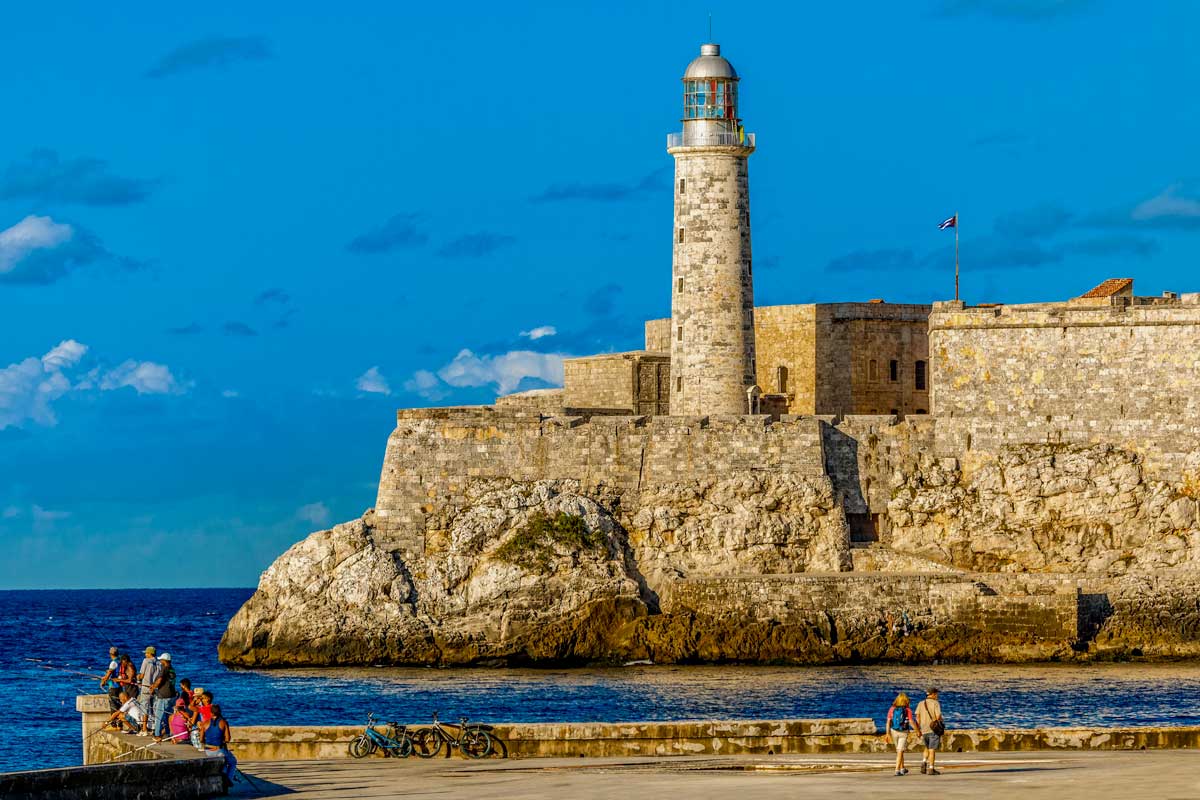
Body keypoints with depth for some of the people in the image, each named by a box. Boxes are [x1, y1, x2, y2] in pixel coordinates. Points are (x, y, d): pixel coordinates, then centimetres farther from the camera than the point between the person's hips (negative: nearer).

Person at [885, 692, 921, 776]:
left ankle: (902, 769, 30)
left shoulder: (892, 709, -3)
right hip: (903, 732, -3)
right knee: (900, 752, -2)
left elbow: (888, 722, -5)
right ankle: (897, 770, -12)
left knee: (899, 751, 19)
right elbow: (911, 722, -14)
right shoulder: (908, 710, -11)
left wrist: (888, 734, -1)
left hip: (894, 731, 3)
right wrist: (918, 731, 0)